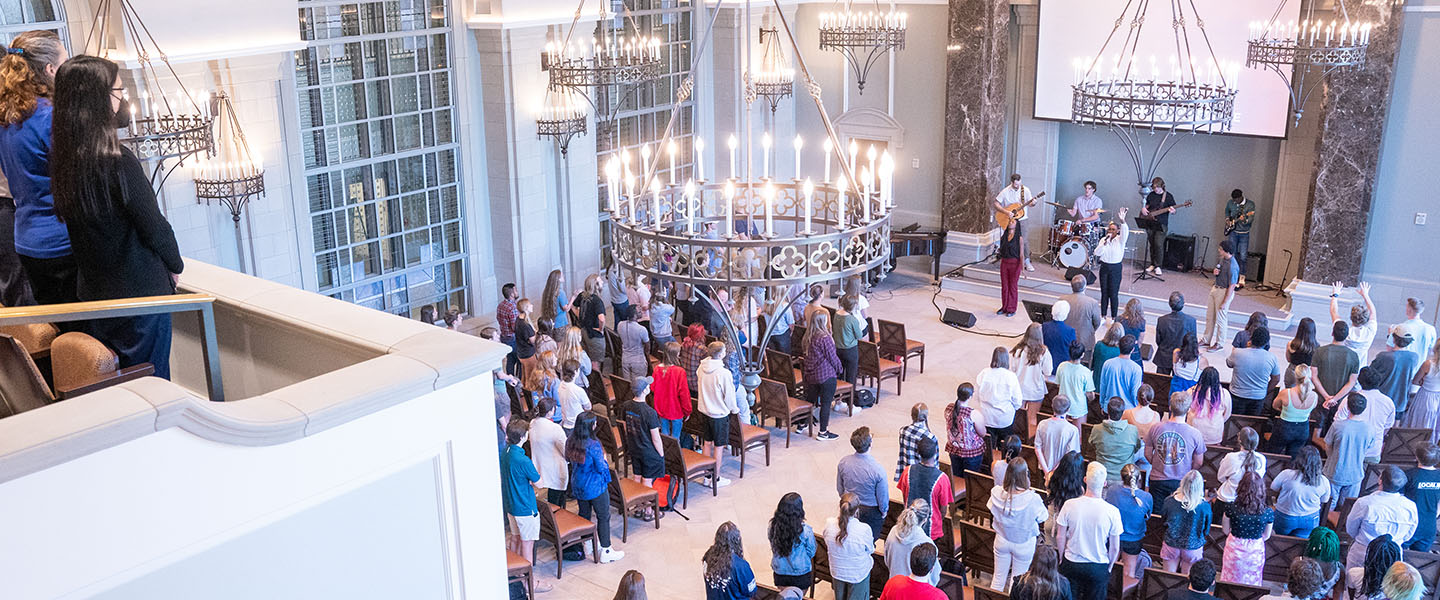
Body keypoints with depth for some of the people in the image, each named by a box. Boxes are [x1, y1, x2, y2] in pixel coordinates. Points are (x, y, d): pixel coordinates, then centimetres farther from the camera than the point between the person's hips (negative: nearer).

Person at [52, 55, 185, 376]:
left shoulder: (61, 157, -2)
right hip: (140, 293, -7)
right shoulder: (118, 161, -23)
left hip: (90, 291, 7)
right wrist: (175, 265, 2)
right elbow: (154, 227, -14)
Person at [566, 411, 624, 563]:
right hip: (595, 486, -7)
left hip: (578, 485, 7)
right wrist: (604, 459, -2)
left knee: (584, 514, 22)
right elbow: (601, 468, -20)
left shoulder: (571, 442, -8)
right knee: (603, 517, 8)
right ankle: (606, 552, 15)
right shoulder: (594, 445, -28)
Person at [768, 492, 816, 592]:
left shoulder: (773, 526, -18)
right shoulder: (805, 530, -26)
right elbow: (811, 552, -10)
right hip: (801, 575, -3)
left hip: (779, 573, 3)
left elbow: (773, 547, -1)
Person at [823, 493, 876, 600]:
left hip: (837, 572, 3)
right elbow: (870, 550, -13)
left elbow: (828, 545, -5)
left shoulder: (829, 523, -24)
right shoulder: (864, 529, -33)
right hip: (858, 574, -3)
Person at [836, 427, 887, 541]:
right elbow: (883, 496, -17)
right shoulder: (877, 470, -32)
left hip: (850, 509, 4)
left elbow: (840, 489, -2)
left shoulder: (843, 463, -19)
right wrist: (883, 511, 3)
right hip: (872, 512, -4)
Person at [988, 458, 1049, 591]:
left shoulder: (997, 492, -22)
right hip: (1023, 544, -3)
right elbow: (1044, 518, -14)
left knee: (998, 579, 21)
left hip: (1002, 540, 3)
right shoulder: (1032, 499, -32)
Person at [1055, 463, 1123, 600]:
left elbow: (1060, 537, -6)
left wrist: (1062, 558, 11)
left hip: (1071, 565, 1)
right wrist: (1109, 567, 9)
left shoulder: (1070, 505, -16)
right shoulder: (1112, 511, -19)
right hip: (1098, 568, -1)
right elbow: (1114, 548, -9)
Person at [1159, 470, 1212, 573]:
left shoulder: (1169, 501, -20)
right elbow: (1206, 531, -7)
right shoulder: (1204, 506, -23)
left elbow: (1163, 517, 1)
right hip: (1193, 548, -1)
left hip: (1171, 545, 1)